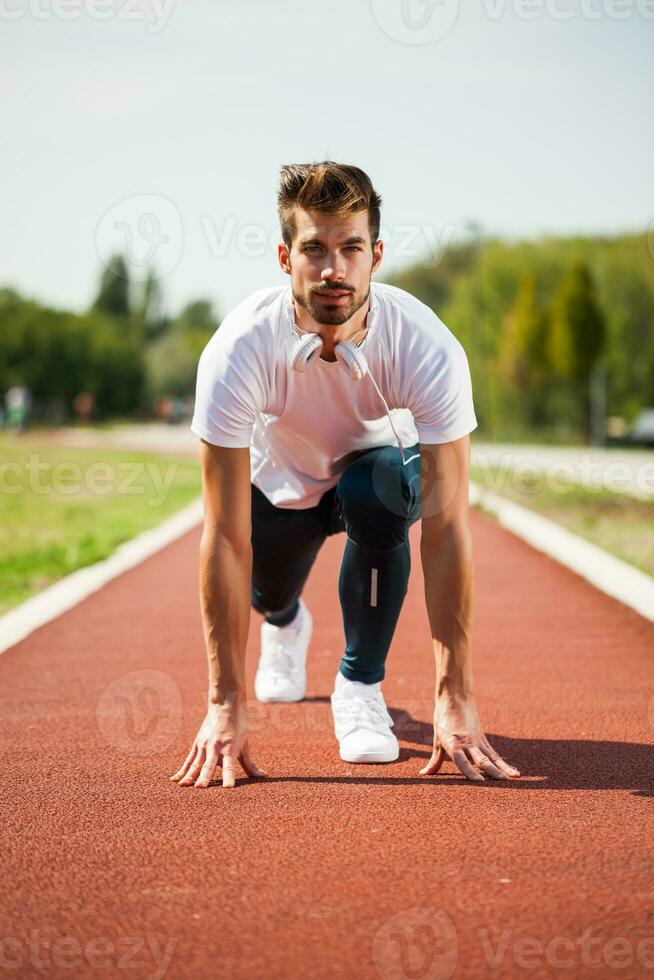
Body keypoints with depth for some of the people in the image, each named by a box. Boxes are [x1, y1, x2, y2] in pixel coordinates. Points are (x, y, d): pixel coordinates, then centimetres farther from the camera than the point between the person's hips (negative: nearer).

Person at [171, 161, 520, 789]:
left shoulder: (428, 349, -36)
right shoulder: (239, 350, -36)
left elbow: (445, 527, -37)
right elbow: (226, 537, -36)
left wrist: (454, 699, -42)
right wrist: (226, 704, -38)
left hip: (379, 466, -1)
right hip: (280, 482, 2)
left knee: (377, 487, -33)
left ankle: (360, 683, -12)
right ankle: (285, 623, 42)